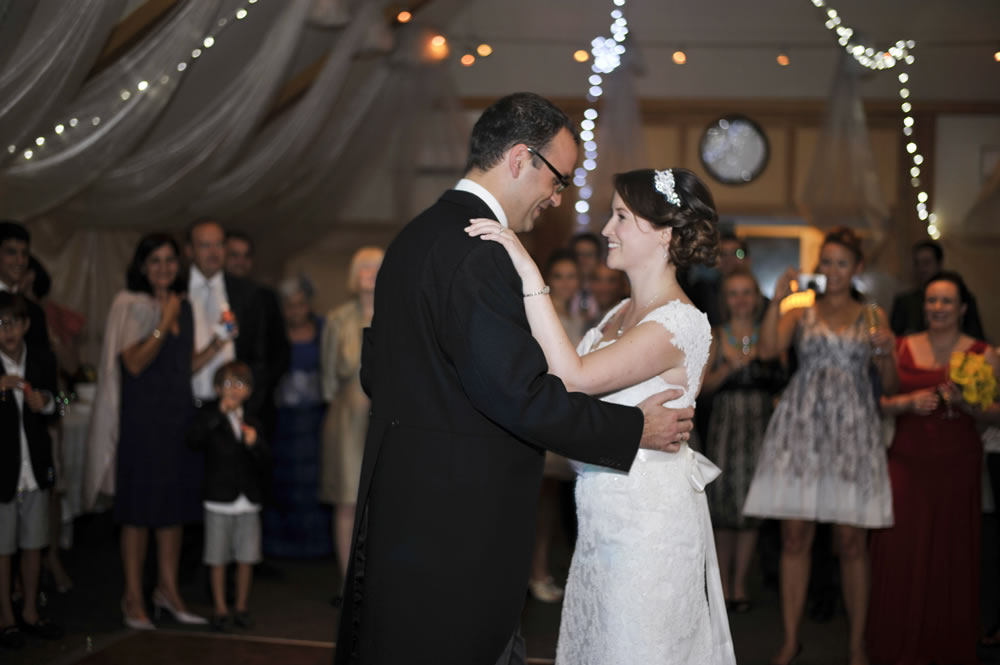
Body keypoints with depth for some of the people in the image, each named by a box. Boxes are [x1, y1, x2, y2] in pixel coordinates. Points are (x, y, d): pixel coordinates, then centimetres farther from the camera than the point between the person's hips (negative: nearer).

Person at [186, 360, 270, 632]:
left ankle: (241, 608, 19)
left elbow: (263, 464, 7)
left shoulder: (251, 423, 11)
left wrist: (254, 443, -13)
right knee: (218, 559, 3)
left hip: (249, 501, 3)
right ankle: (220, 609, 13)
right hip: (219, 500, -3)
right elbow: (192, 441, -22)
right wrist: (220, 412, -24)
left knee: (247, 558, 6)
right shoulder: (209, 416, -1)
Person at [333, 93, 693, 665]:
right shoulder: (478, 251, -19)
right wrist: (637, 429, -12)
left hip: (403, 501, 10)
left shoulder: (415, 236, 13)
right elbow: (520, 394, -23)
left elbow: (376, 371, 19)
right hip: (457, 518, -10)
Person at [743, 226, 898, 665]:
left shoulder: (872, 316, 12)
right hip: (801, 427, 0)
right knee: (795, 537, 0)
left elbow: (889, 387, 11)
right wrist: (777, 298, -13)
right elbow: (767, 350, -9)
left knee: (852, 542, 0)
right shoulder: (800, 311, 9)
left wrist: (887, 354, -8)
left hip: (853, 431, 0)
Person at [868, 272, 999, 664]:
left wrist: (967, 403, -17)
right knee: (899, 552, -4)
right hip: (908, 462, 1)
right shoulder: (902, 348, 7)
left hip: (957, 466, -1)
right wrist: (908, 402, -11)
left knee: (951, 554, 1)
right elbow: (877, 403, 6)